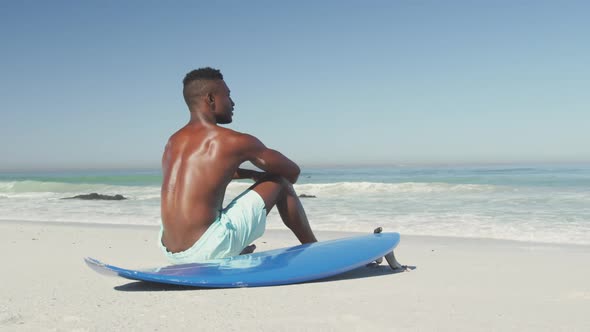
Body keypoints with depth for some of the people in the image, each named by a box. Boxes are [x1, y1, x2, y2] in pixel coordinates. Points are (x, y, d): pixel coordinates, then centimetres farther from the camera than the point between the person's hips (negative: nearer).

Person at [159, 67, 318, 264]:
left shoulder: (173, 142, 13)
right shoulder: (234, 142, -6)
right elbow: (292, 171, 7)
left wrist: (250, 174, 33)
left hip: (170, 253, 7)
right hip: (208, 250, -7)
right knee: (279, 182, 8)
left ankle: (237, 252, 44)